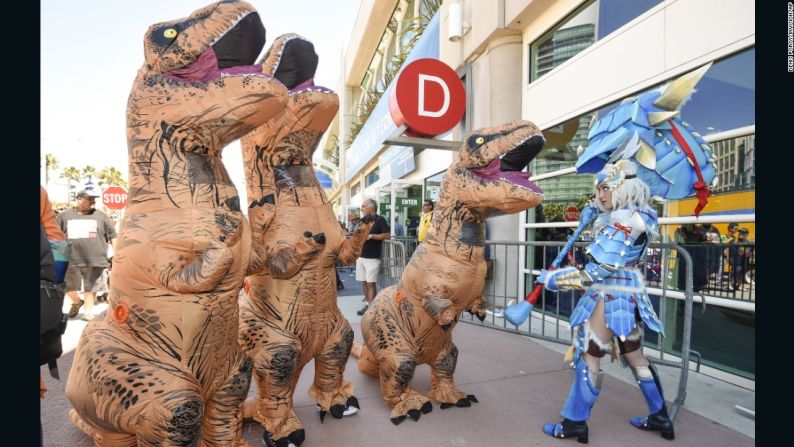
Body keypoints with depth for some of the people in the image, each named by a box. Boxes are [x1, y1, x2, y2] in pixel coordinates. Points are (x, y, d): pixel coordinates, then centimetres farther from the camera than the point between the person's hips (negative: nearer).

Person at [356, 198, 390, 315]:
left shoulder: (380, 220, -6)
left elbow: (387, 235, -15)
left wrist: (371, 236, -19)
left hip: (372, 258, -7)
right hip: (360, 257, 7)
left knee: (370, 283, -5)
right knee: (364, 283, 10)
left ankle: (371, 308, 1)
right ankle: (368, 304, 21)